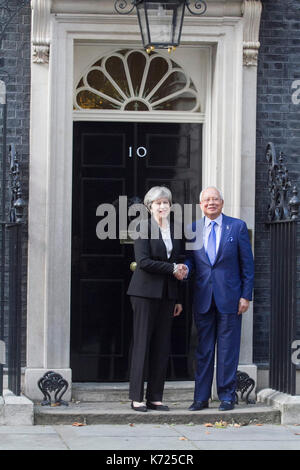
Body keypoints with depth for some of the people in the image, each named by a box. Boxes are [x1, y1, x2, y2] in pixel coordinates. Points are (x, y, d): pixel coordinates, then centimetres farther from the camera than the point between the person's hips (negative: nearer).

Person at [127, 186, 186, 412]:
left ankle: (155, 397, 8)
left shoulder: (176, 230, 13)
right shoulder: (143, 227, -3)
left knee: (162, 345, 3)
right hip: (146, 291, -5)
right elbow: (143, 261, -12)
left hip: (168, 293, 5)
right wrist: (172, 268, -12)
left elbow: (181, 264, 16)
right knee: (142, 343, -5)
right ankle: (137, 397, -1)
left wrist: (179, 299, 13)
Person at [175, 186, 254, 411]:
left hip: (229, 297, -3)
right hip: (203, 298, 3)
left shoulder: (237, 227, 2)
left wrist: (246, 295, -5)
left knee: (228, 348, 1)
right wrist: (184, 269, -13)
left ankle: (227, 397, 9)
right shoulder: (193, 229, 9)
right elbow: (191, 259, 12)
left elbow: (247, 264, 1)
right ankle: (201, 397, 10)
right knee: (203, 349, 5)